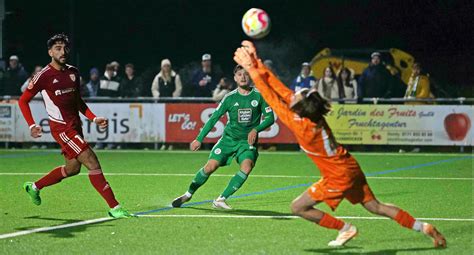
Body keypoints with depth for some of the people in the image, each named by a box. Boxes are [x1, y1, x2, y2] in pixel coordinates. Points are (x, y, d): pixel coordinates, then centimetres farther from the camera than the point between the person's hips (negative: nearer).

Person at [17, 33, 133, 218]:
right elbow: (23, 100, -2)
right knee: (93, 163, -14)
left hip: (75, 125, 8)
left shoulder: (73, 72, 10)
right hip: (62, 128, -8)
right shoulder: (44, 76, -10)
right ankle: (114, 207, -12)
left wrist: (94, 118, 8)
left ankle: (34, 187, 38)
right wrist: (32, 126, -13)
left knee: (72, 168, 18)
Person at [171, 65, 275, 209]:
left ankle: (221, 199, -20)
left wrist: (256, 129, -18)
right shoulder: (230, 98, 0)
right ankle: (188, 195, 10)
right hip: (229, 138, 1)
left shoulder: (259, 96, -2)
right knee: (210, 166, -11)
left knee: (246, 167, -27)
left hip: (247, 141, -1)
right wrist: (199, 139, -1)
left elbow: (270, 118, 0)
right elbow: (214, 118, 3)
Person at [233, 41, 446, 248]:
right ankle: (424, 228, 11)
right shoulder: (313, 117, -5)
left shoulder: (302, 127, -24)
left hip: (338, 177, -8)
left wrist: (253, 71, -21)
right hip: (350, 168, 8)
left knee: (298, 207, 2)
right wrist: (258, 65, -5)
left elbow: (273, 100, -24)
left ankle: (345, 229, 8)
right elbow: (281, 91, -2)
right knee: (375, 207, 14)